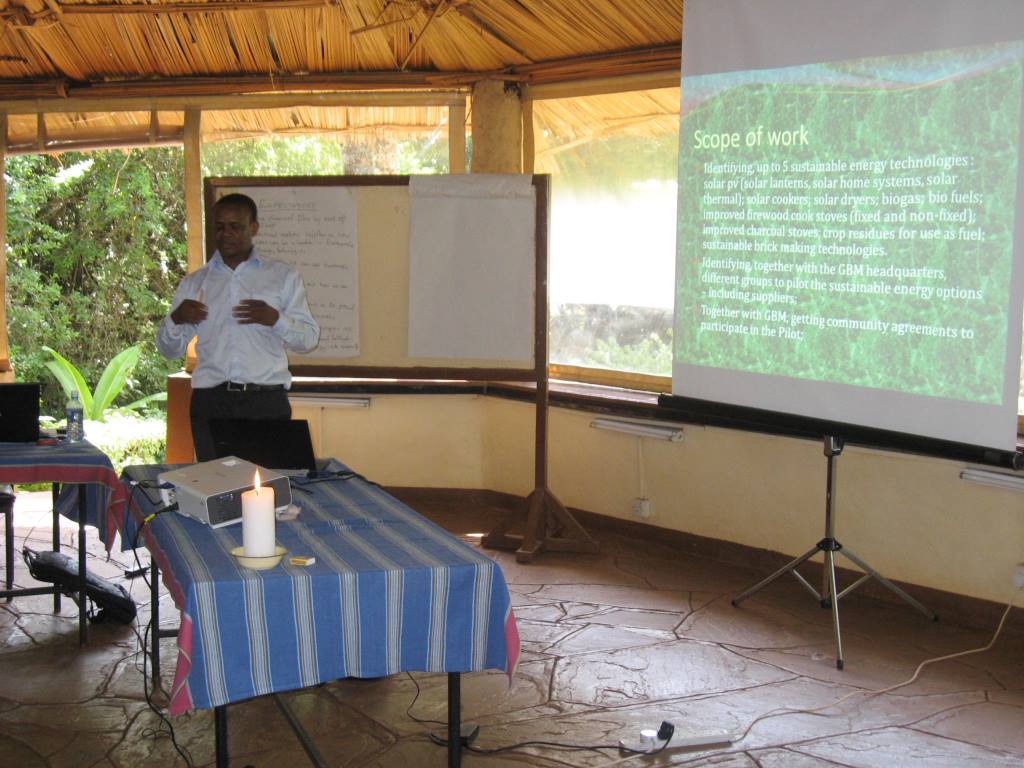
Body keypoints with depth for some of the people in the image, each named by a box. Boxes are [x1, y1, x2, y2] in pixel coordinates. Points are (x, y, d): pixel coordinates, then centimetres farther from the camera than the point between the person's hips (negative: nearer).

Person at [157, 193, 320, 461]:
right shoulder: (194, 283, 17)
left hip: (266, 400, -1)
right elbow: (169, 349, 17)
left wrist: (275, 319, -10)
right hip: (210, 401, 2)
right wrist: (175, 319, -4)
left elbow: (309, 338, 8)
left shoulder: (283, 277, 13)